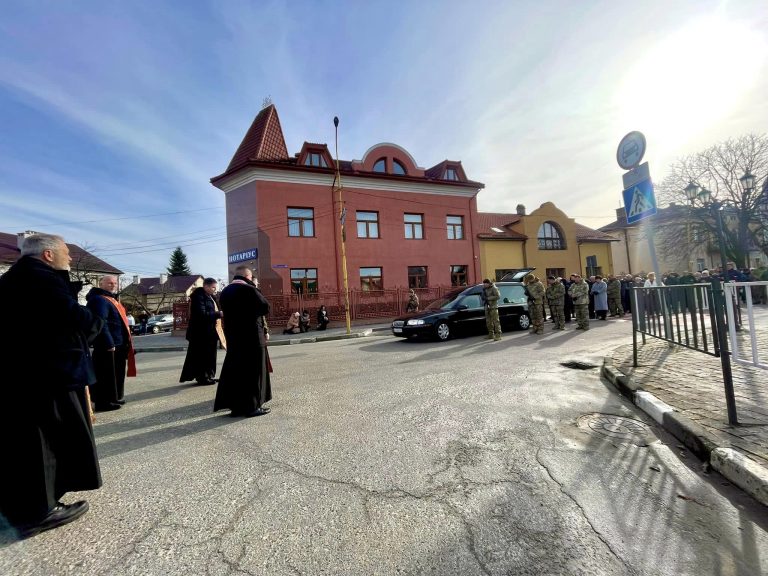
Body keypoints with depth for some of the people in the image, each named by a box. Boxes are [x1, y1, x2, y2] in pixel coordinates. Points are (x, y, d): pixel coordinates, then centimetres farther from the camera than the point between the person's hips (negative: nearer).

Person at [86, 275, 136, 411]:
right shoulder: (99, 300, -14)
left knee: (116, 373, 17)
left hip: (118, 344, 11)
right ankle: (104, 402, 6)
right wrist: (109, 344, -25)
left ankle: (114, 398, 28)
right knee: (107, 374, -3)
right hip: (108, 345, -11)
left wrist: (126, 342, 20)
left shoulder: (112, 299, 18)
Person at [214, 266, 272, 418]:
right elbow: (266, 308, -11)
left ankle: (236, 406, 20)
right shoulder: (249, 290, -15)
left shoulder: (225, 291, 9)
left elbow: (226, 311, 16)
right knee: (253, 371, 3)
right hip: (252, 337, -7)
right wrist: (256, 288, -2)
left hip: (232, 337, 7)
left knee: (234, 369, 13)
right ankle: (252, 406, 9)